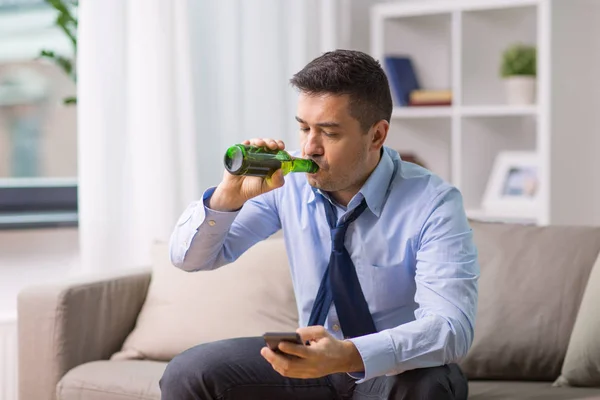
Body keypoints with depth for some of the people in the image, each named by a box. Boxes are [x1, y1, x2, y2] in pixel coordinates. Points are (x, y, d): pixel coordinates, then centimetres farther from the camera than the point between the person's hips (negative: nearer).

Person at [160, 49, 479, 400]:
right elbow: (190, 259, -4)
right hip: (313, 361, 4)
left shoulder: (433, 205, -20)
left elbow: (452, 328, -33)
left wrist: (349, 356, -49)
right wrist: (228, 197, -25)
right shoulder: (288, 181, -8)